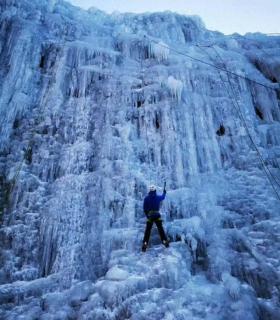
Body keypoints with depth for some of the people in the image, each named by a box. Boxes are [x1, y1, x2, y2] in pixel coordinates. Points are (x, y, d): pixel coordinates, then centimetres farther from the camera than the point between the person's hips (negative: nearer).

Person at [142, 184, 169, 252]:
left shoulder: (146, 198, -2)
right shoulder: (158, 197, 3)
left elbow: (144, 208, -1)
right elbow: (163, 197, 27)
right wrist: (164, 192, 48)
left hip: (150, 216, -1)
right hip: (157, 215, 1)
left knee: (147, 231, 2)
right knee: (161, 229, 10)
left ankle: (145, 244, -5)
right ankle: (165, 241, 11)